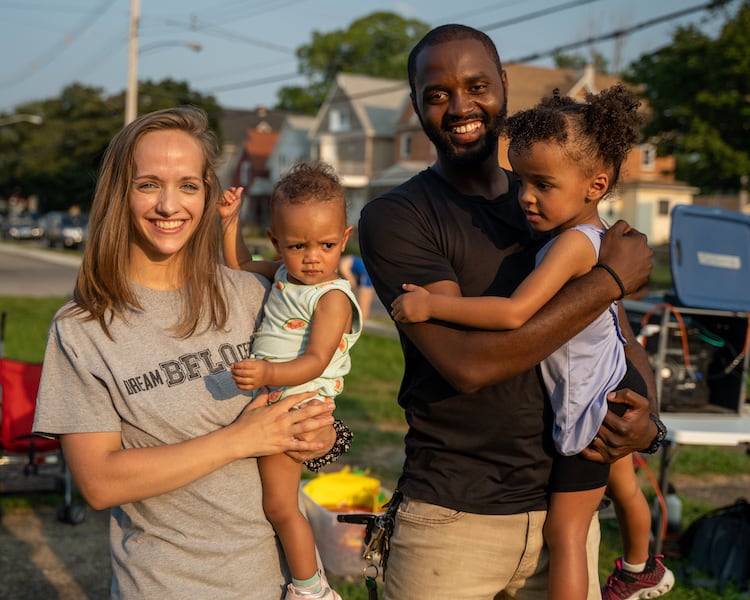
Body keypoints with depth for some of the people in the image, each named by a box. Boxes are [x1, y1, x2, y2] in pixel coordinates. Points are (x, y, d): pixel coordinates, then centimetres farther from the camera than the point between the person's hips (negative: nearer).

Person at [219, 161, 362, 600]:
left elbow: (315, 362, -28)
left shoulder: (333, 297, -19)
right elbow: (240, 267, 26)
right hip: (267, 400, 9)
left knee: (279, 505, -4)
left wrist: (269, 374, -45)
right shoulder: (283, 274, 6)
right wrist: (231, 222, 13)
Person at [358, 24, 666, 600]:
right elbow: (467, 362, -21)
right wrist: (612, 278, -15)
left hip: (565, 508, 4)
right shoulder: (395, 217, -8)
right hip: (451, 518, -4)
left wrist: (648, 419, -8)